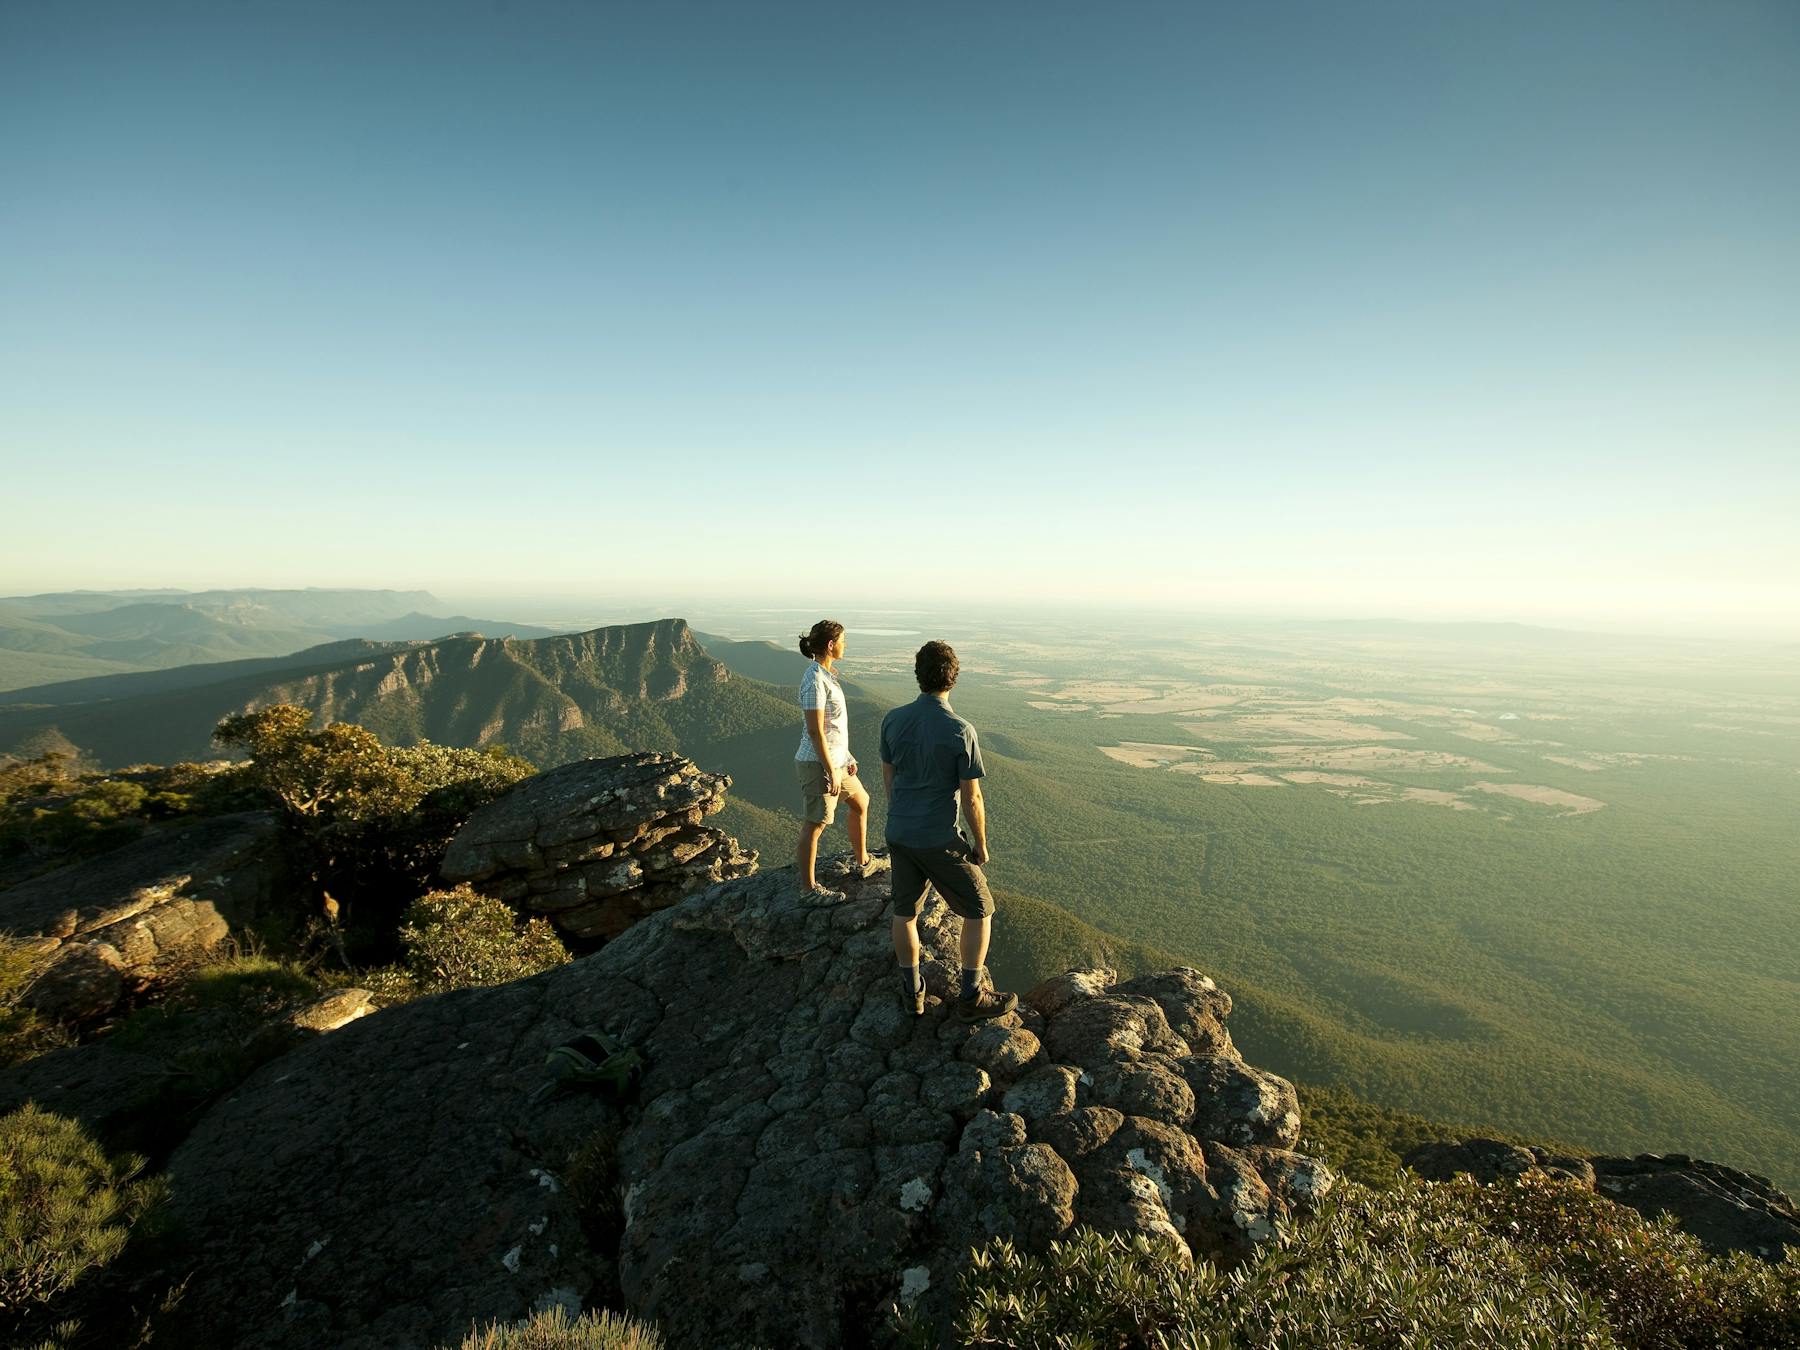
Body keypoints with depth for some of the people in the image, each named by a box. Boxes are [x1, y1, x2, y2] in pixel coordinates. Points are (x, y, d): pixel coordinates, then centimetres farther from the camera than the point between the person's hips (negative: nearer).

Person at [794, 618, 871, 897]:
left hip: (836, 760, 10)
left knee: (860, 802, 25)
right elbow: (815, 731, -23)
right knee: (814, 826, 2)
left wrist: (847, 756, 18)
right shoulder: (815, 680, -21)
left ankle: (861, 861, 41)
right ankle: (809, 888, 15)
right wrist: (831, 773, -21)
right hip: (819, 764, -10)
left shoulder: (826, 674, 8)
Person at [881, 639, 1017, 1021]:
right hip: (941, 841, -5)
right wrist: (981, 845, 0)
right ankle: (971, 996, 22)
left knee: (905, 911, 20)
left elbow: (888, 776, 6)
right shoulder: (961, 732, -21)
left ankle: (913, 992, 34)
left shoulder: (892, 720, -6)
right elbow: (971, 798, -16)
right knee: (979, 911, 14)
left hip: (899, 834, 5)